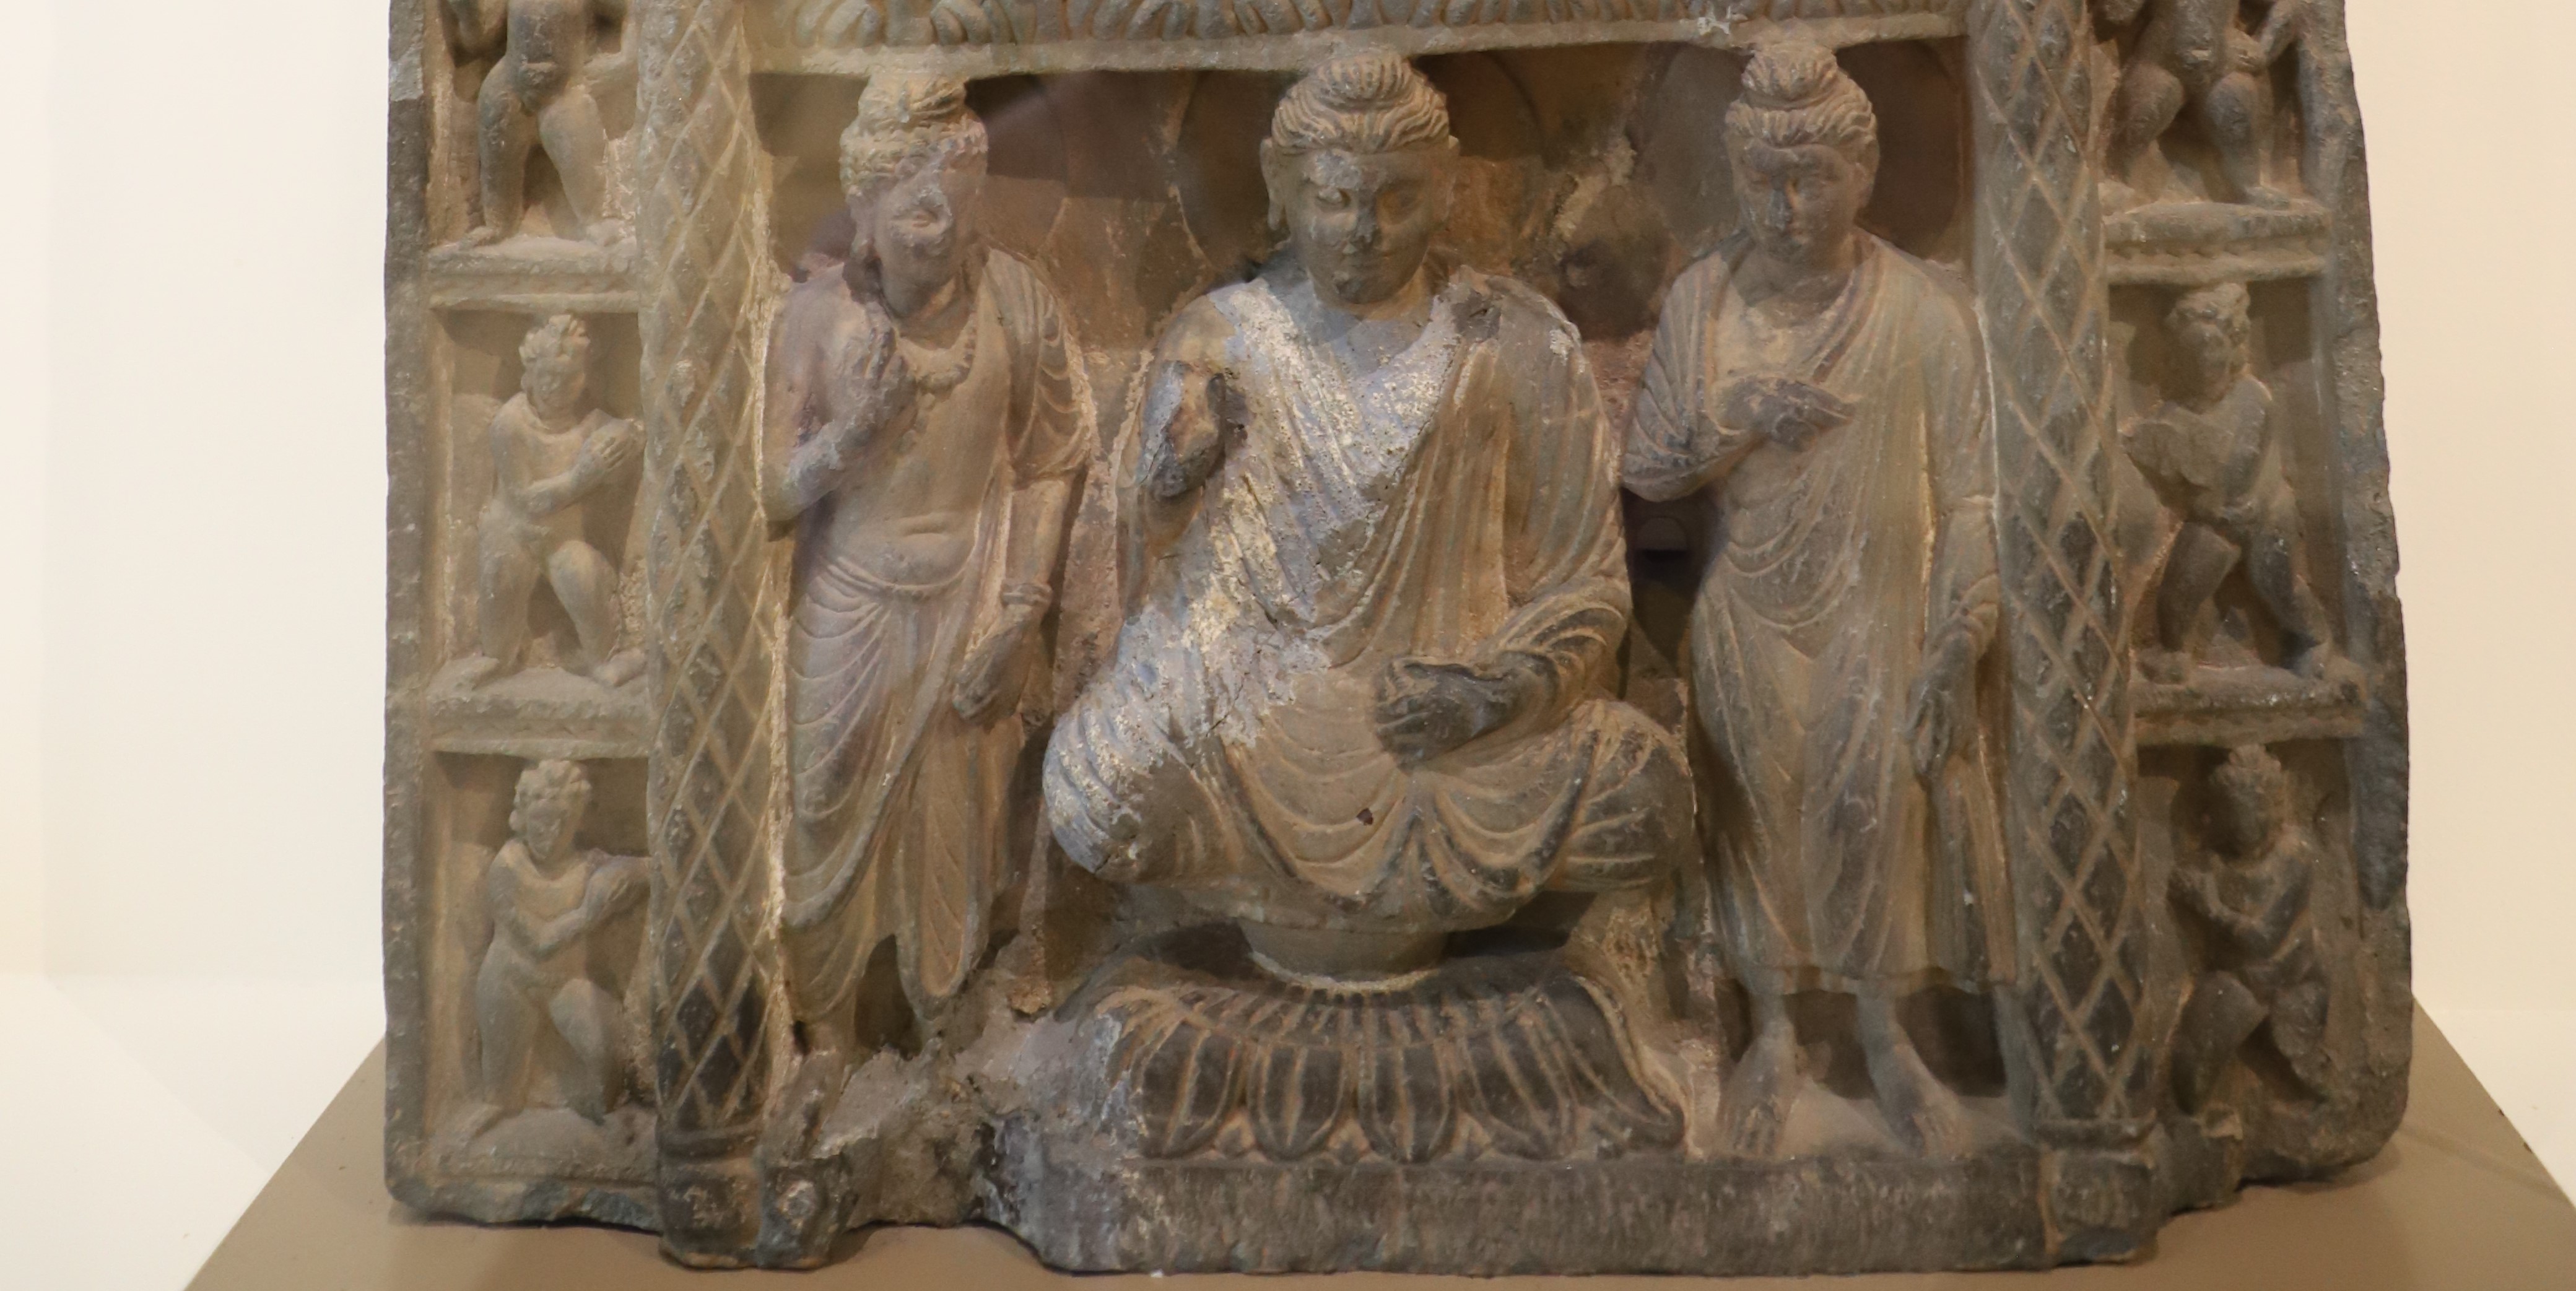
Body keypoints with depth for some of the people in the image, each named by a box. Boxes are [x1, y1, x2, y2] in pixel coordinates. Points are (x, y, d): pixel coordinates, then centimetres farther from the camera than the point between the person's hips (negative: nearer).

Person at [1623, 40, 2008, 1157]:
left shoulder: (1924, 311, -10)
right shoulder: (1702, 299, -3)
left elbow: (1968, 500, -9)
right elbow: (1644, 469, 0)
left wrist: (1955, 657, -14)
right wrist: (1741, 418, -18)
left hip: (1879, 621, -2)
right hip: (1749, 623, 2)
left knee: (1876, 821, 1)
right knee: (1759, 816, 11)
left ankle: (1885, 1038, 25)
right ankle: (1774, 1031, 31)